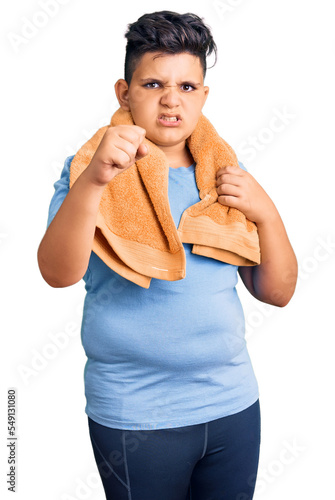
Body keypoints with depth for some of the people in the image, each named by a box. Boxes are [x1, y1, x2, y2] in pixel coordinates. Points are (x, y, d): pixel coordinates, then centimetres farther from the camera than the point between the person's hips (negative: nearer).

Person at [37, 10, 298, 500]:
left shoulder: (226, 175, 5)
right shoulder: (91, 171, -6)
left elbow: (277, 292, 5)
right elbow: (58, 273, -23)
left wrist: (266, 213, -11)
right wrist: (93, 179, -38)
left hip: (234, 404, 4)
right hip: (134, 417, -4)